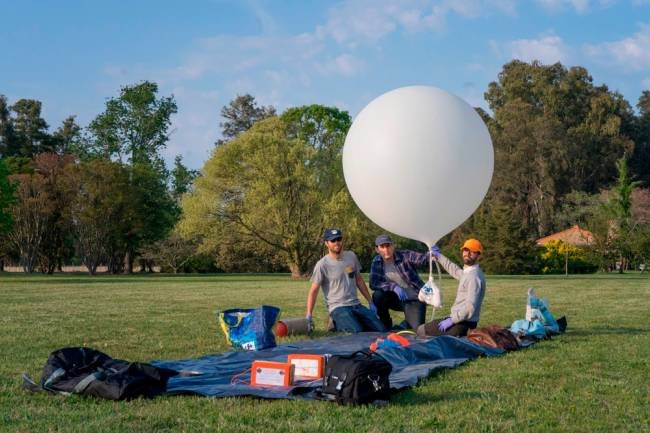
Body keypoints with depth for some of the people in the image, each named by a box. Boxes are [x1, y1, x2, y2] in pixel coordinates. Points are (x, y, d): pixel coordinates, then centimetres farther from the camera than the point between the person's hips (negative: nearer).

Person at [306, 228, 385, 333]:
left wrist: (370, 302, 16)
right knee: (357, 331, -29)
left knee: (380, 329, -3)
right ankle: (337, 324, 2)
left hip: (356, 305, 6)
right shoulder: (322, 265, -10)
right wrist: (308, 316, -15)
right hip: (337, 308, -6)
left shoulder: (351, 256, 8)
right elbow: (313, 291, -8)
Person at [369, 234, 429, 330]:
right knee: (378, 296, -26)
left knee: (417, 329, -19)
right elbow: (373, 283, -16)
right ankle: (387, 326, -1)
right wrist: (393, 286, -30)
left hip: (414, 300, -3)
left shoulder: (405, 256, -15)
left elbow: (423, 258, -30)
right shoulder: (376, 262, -6)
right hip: (397, 299, 3)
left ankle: (408, 321, 19)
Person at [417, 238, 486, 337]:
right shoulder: (467, 272, 11)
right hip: (462, 321, 10)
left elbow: (470, 307, -27)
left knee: (421, 330, -7)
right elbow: (455, 270, 35)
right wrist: (438, 256, 41)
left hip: (462, 325, -10)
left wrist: (452, 320, -21)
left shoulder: (474, 276, -20)